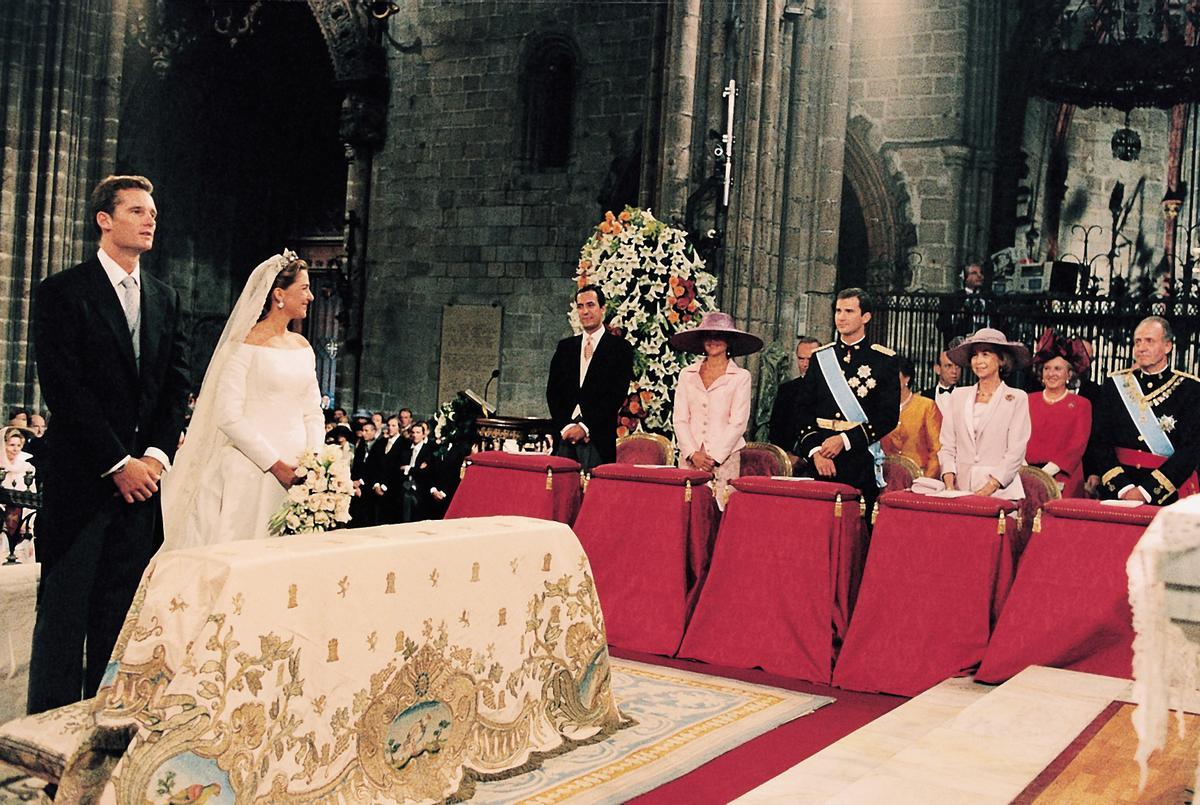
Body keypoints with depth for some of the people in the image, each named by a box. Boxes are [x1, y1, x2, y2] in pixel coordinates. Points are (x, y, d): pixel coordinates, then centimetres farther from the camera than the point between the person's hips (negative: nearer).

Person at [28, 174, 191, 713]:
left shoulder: (166, 298, 14)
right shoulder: (62, 292, -3)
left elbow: (177, 384, 9)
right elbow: (63, 389, -10)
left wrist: (156, 455, -5)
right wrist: (118, 463, -13)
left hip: (143, 474, 5)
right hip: (81, 477, -5)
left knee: (121, 612, 8)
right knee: (64, 612, 1)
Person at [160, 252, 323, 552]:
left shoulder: (303, 347, 12)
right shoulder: (245, 345, -8)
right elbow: (228, 416, -14)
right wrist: (275, 465, -15)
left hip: (294, 470, 6)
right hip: (250, 469, -6)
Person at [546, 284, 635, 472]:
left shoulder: (620, 348, 3)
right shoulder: (565, 347, 16)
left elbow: (617, 395, -5)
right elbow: (552, 391, 11)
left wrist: (585, 427, -10)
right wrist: (566, 425, -4)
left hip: (598, 438, -4)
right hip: (564, 435, 4)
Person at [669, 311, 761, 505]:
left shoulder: (741, 377, 2)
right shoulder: (687, 374, 11)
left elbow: (738, 423, -3)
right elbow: (680, 419, 6)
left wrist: (714, 457, -9)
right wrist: (692, 453, -7)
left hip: (725, 459, -2)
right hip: (690, 458, 3)